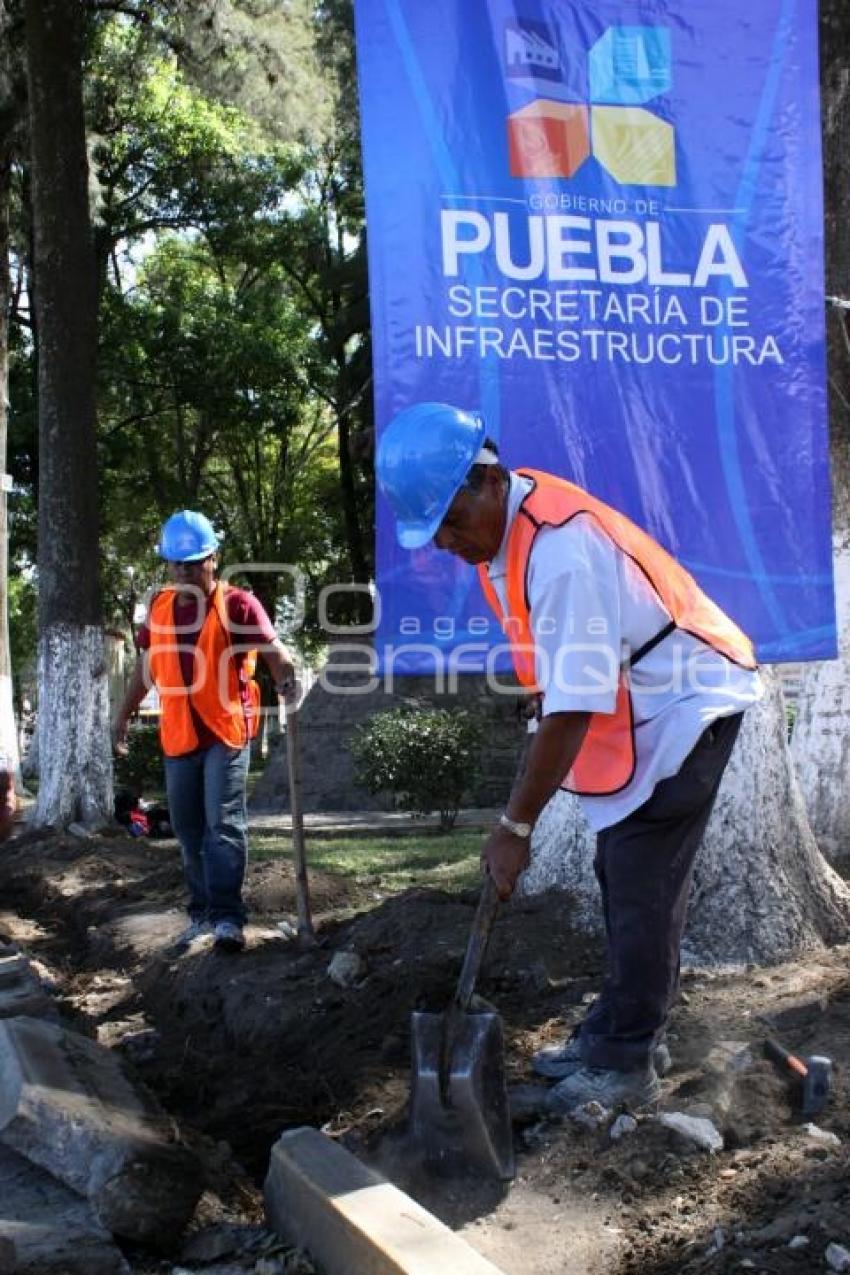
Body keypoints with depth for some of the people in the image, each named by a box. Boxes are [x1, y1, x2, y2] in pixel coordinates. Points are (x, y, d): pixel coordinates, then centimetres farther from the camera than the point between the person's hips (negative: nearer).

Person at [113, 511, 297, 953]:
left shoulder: (237, 604, -7)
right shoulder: (159, 608, 10)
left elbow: (273, 650, -17)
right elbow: (146, 666, 20)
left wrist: (286, 679, -38)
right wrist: (124, 714, 23)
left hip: (227, 732, -6)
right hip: (178, 735, 6)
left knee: (223, 824, -11)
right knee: (189, 829, 12)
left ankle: (227, 917, -9)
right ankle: (202, 912, 23)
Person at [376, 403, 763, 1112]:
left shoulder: (559, 550, -33)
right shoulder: (501, 520, -4)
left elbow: (572, 709, -32)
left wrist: (515, 827, -25)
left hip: (686, 702, -10)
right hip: (634, 707, 10)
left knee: (641, 888, -6)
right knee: (622, 876, 14)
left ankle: (627, 1065, 5)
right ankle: (621, 1033, 26)